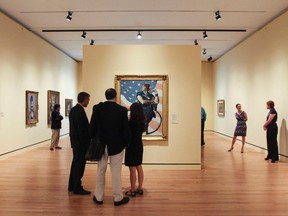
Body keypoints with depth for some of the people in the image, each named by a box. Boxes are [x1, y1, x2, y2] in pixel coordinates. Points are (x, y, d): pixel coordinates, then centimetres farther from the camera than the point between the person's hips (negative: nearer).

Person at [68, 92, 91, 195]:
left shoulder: (73, 109, 10)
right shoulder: (80, 111, -20)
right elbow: (82, 129, -22)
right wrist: (86, 143, -15)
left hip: (75, 140, 10)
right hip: (81, 142, -10)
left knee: (76, 163, 17)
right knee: (80, 164, -1)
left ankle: (72, 185, 28)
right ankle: (77, 188, 9)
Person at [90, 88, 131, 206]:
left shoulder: (97, 108, -4)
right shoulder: (122, 110, -10)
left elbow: (92, 126, -1)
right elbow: (125, 129, -8)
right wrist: (125, 143, 5)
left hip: (101, 144, 2)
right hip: (116, 145, -2)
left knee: (100, 171, 14)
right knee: (116, 172, 6)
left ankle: (98, 197, 23)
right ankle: (118, 198, 17)